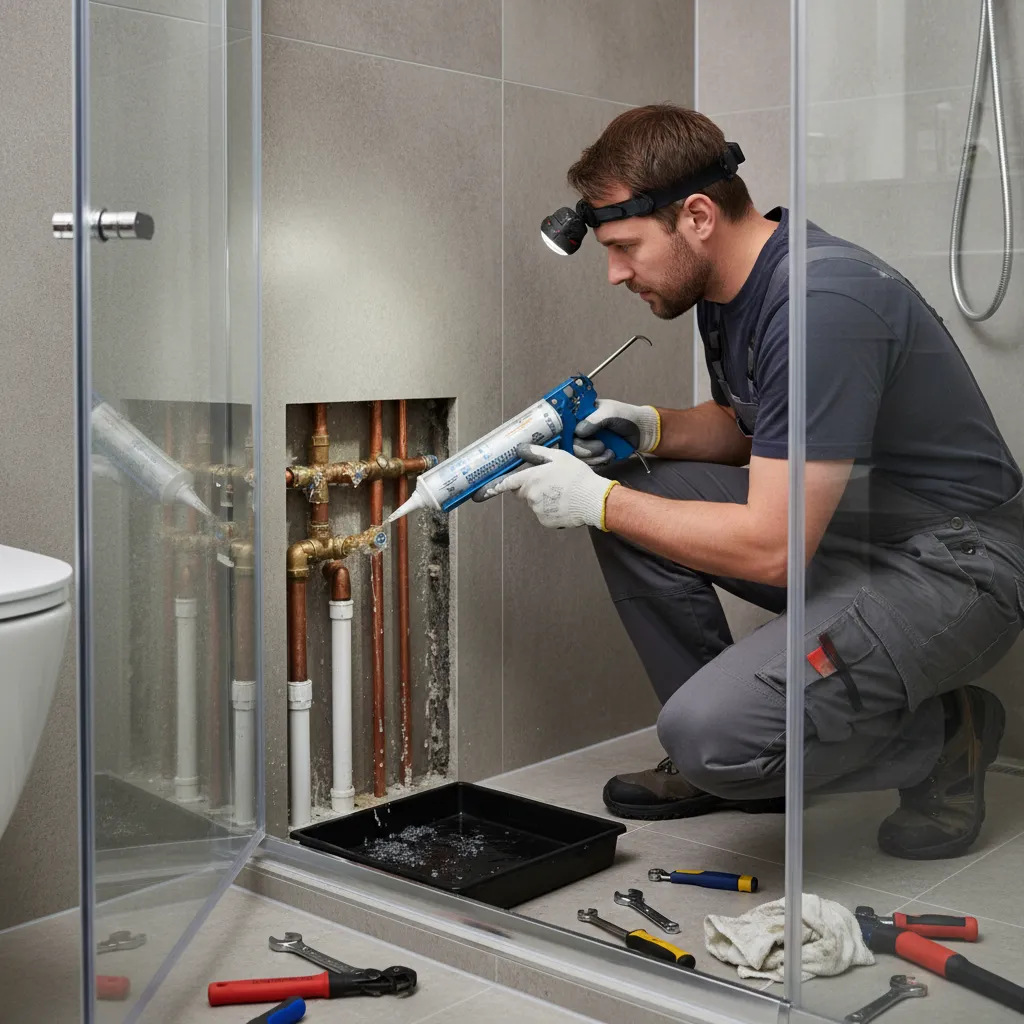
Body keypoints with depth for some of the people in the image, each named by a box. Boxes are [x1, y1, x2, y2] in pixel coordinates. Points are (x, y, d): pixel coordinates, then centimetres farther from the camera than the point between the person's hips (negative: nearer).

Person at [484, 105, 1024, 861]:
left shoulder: (822, 303, -27)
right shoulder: (725, 284, 3)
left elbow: (771, 548, -28)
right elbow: (742, 428, 22)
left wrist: (598, 503, -18)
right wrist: (651, 428, 1)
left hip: (953, 568, -9)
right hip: (842, 529, 10)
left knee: (710, 732, -25)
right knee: (630, 496, 1)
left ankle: (943, 733, 2)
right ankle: (722, 762, 11)